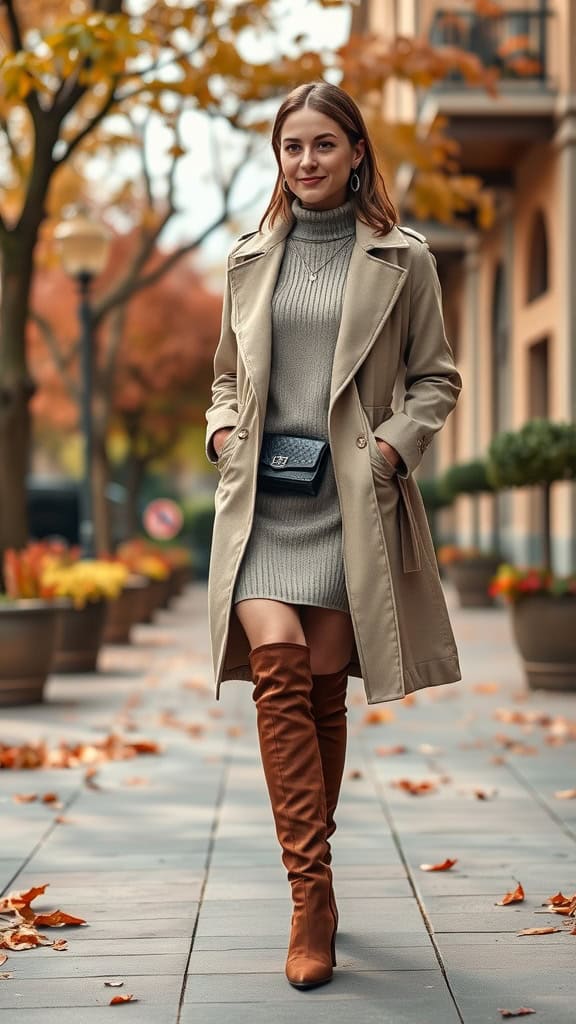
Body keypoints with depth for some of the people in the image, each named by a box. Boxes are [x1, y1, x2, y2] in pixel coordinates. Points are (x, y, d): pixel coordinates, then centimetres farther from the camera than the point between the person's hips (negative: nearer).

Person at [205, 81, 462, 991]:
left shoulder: (403, 259, 6)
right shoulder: (250, 259, 14)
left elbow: (436, 378, 8)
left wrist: (391, 444, -8)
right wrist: (224, 432, 4)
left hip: (352, 497, -1)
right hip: (262, 494, 1)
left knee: (325, 689, 3)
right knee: (278, 662, -18)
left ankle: (312, 880, 22)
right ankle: (312, 894, -15)